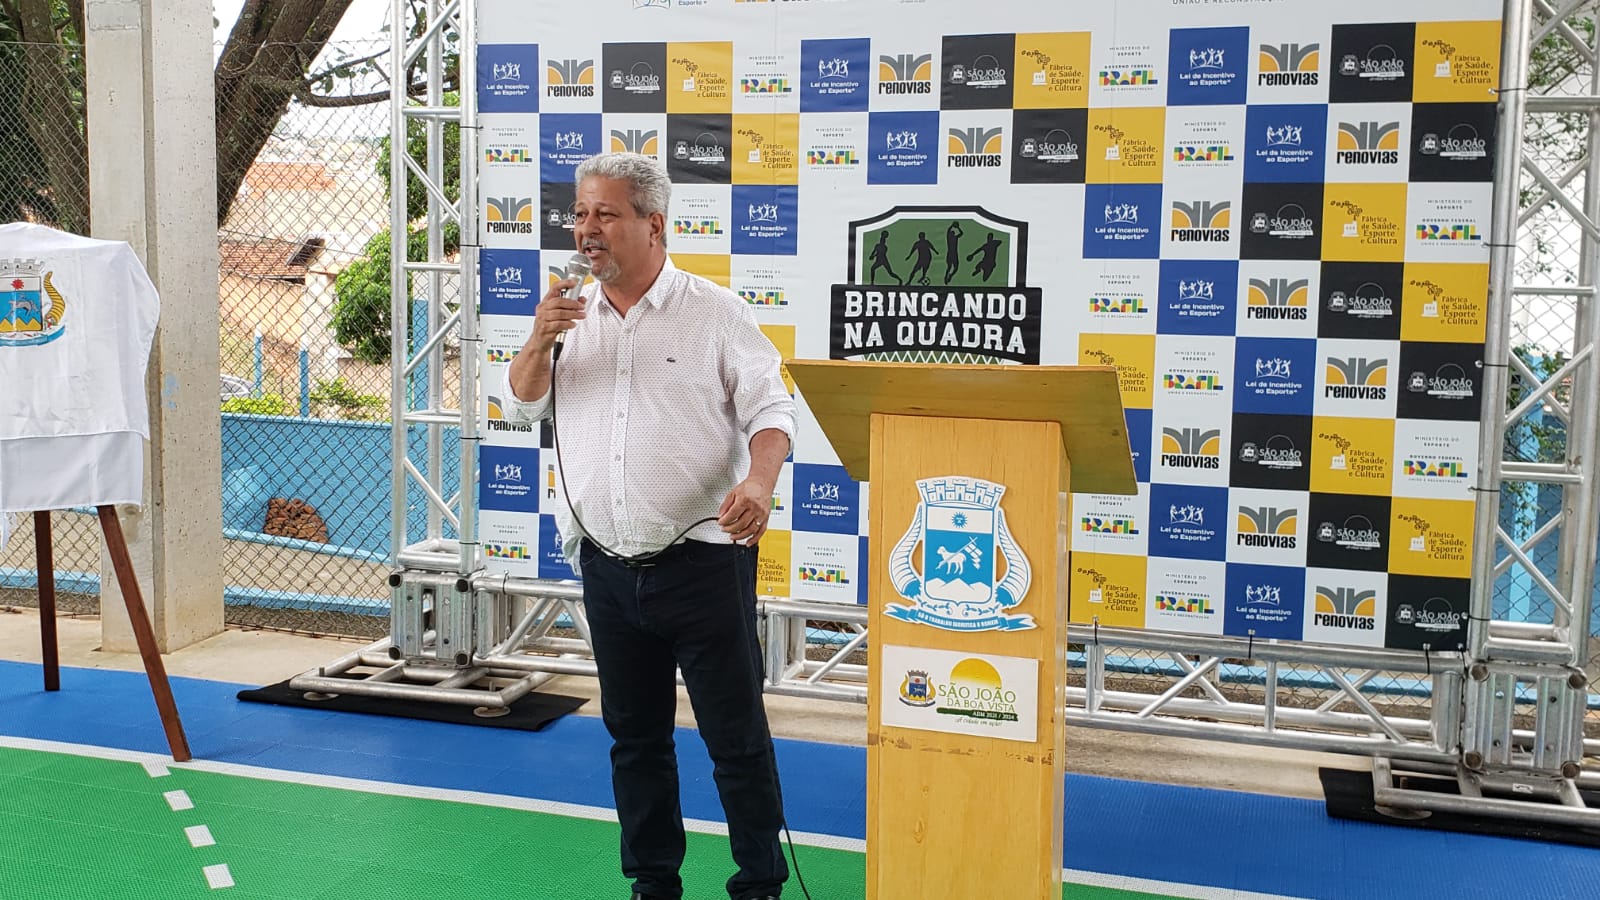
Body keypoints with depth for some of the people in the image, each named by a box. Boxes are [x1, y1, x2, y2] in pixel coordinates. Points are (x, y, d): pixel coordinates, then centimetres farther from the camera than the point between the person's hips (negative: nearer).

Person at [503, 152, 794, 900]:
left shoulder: (714, 312, -3)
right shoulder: (572, 316, 11)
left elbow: (770, 409, -8)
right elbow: (523, 404, 11)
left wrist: (759, 481, -27)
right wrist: (539, 341, -8)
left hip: (702, 561, -5)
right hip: (608, 566, 5)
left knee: (736, 735, 2)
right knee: (634, 735, 15)